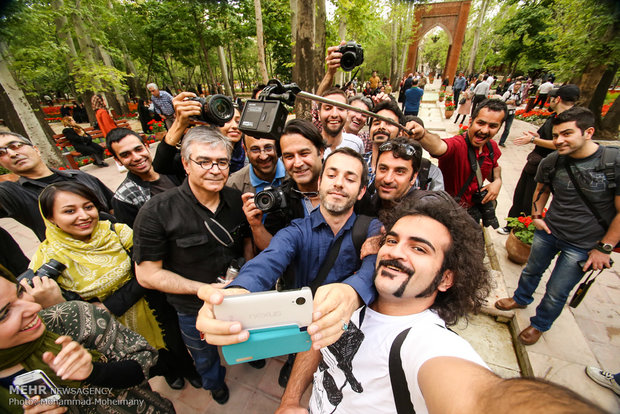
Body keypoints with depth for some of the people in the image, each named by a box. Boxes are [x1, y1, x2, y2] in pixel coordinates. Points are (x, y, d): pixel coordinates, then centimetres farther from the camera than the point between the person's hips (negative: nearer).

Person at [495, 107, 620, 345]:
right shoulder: (551, 162, -10)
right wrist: (536, 216, 0)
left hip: (583, 245, -3)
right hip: (548, 231, 3)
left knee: (556, 293, 10)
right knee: (532, 270, 24)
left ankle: (540, 324, 37)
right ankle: (521, 299, 52)